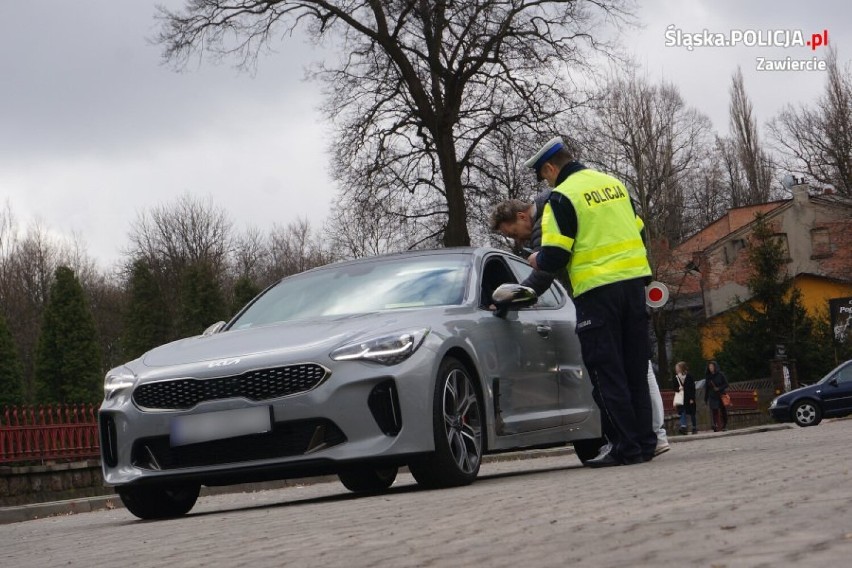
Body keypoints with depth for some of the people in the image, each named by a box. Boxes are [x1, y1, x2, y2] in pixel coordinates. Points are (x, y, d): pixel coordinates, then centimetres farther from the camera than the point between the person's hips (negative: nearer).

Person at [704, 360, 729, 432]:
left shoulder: (720, 375, 0)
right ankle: (716, 426, -5)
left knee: (723, 411, 0)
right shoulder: (708, 376, 8)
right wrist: (706, 398, 7)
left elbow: (726, 384, 0)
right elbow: (706, 387, 10)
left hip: (720, 396, -2)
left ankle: (724, 426, 10)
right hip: (712, 397, 2)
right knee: (714, 412, -5)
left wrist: (719, 388, -16)